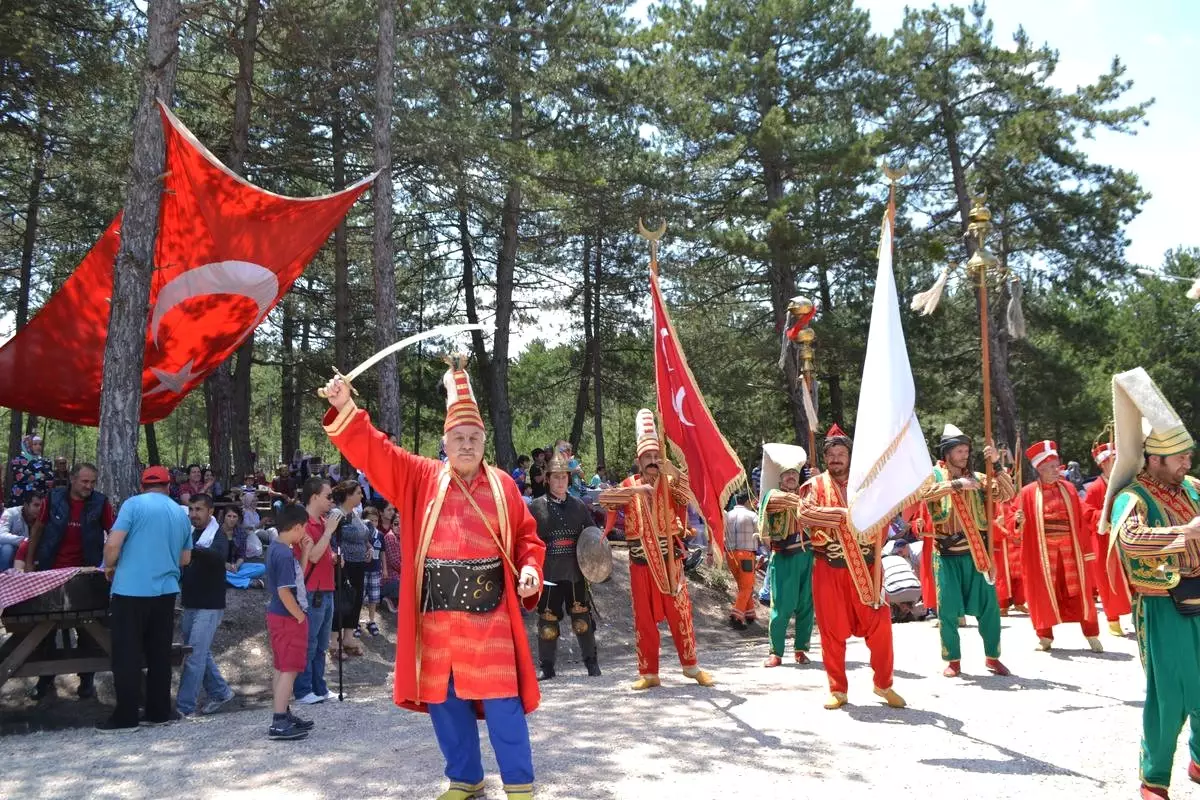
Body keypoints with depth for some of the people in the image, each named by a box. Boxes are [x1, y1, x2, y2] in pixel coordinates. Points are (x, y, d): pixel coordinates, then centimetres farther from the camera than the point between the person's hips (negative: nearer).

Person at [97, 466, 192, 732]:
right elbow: (185, 559, 18)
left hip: (132, 590, -5)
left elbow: (113, 545, -12)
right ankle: (159, 712, 17)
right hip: (165, 590, 5)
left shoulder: (134, 504, -5)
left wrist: (110, 567, 7)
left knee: (127, 655, 3)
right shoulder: (181, 513, 12)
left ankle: (125, 717, 7)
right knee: (160, 654, 12)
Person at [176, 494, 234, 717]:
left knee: (194, 655, -7)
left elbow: (219, 555, -32)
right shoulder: (188, 533, 12)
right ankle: (220, 692, 29)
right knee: (201, 653, 15)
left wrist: (190, 549, -46)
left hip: (209, 606, -7)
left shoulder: (218, 534, -10)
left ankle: (184, 707, -1)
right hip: (190, 604, 7)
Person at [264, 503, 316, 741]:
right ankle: (279, 724, -1)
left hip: (279, 616, 10)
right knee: (289, 670, -4)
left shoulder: (275, 548, 9)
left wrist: (305, 552, 8)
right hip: (288, 618, -10)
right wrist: (300, 616, -15)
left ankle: (283, 715, 27)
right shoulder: (285, 554, -21)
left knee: (282, 669, 17)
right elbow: (284, 591, -24)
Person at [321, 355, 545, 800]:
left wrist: (529, 569, -10)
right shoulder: (420, 478, 4)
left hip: (489, 614, -2)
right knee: (444, 701, 12)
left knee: (501, 701, 1)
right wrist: (346, 410, -18)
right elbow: (373, 451, -5)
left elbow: (527, 536, 9)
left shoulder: (502, 484, 3)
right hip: (436, 614, 2)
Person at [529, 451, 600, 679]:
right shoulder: (536, 507, 1)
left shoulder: (578, 505, 9)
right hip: (548, 573, -1)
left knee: (582, 618, 4)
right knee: (547, 620, 4)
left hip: (576, 571, 1)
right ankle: (547, 667, 17)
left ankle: (591, 663, 18)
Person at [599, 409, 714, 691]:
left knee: (679, 613, 5)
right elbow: (604, 498, -12)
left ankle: (691, 665, 21)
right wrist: (635, 490, -24)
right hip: (640, 562, 1)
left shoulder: (670, 484, 2)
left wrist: (673, 474, -31)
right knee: (644, 617, 6)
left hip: (669, 560, -1)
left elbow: (689, 498, -17)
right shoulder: (630, 485, 3)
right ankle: (648, 673, 15)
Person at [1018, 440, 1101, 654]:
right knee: (1044, 592, 4)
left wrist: (1085, 548, 4)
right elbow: (1023, 524, 1)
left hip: (1070, 548, 2)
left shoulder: (1068, 488, 6)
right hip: (1043, 550, -2)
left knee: (1079, 591, 4)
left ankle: (1092, 635, 15)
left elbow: (1080, 520, 6)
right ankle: (1045, 636, 16)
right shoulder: (1028, 492, -2)